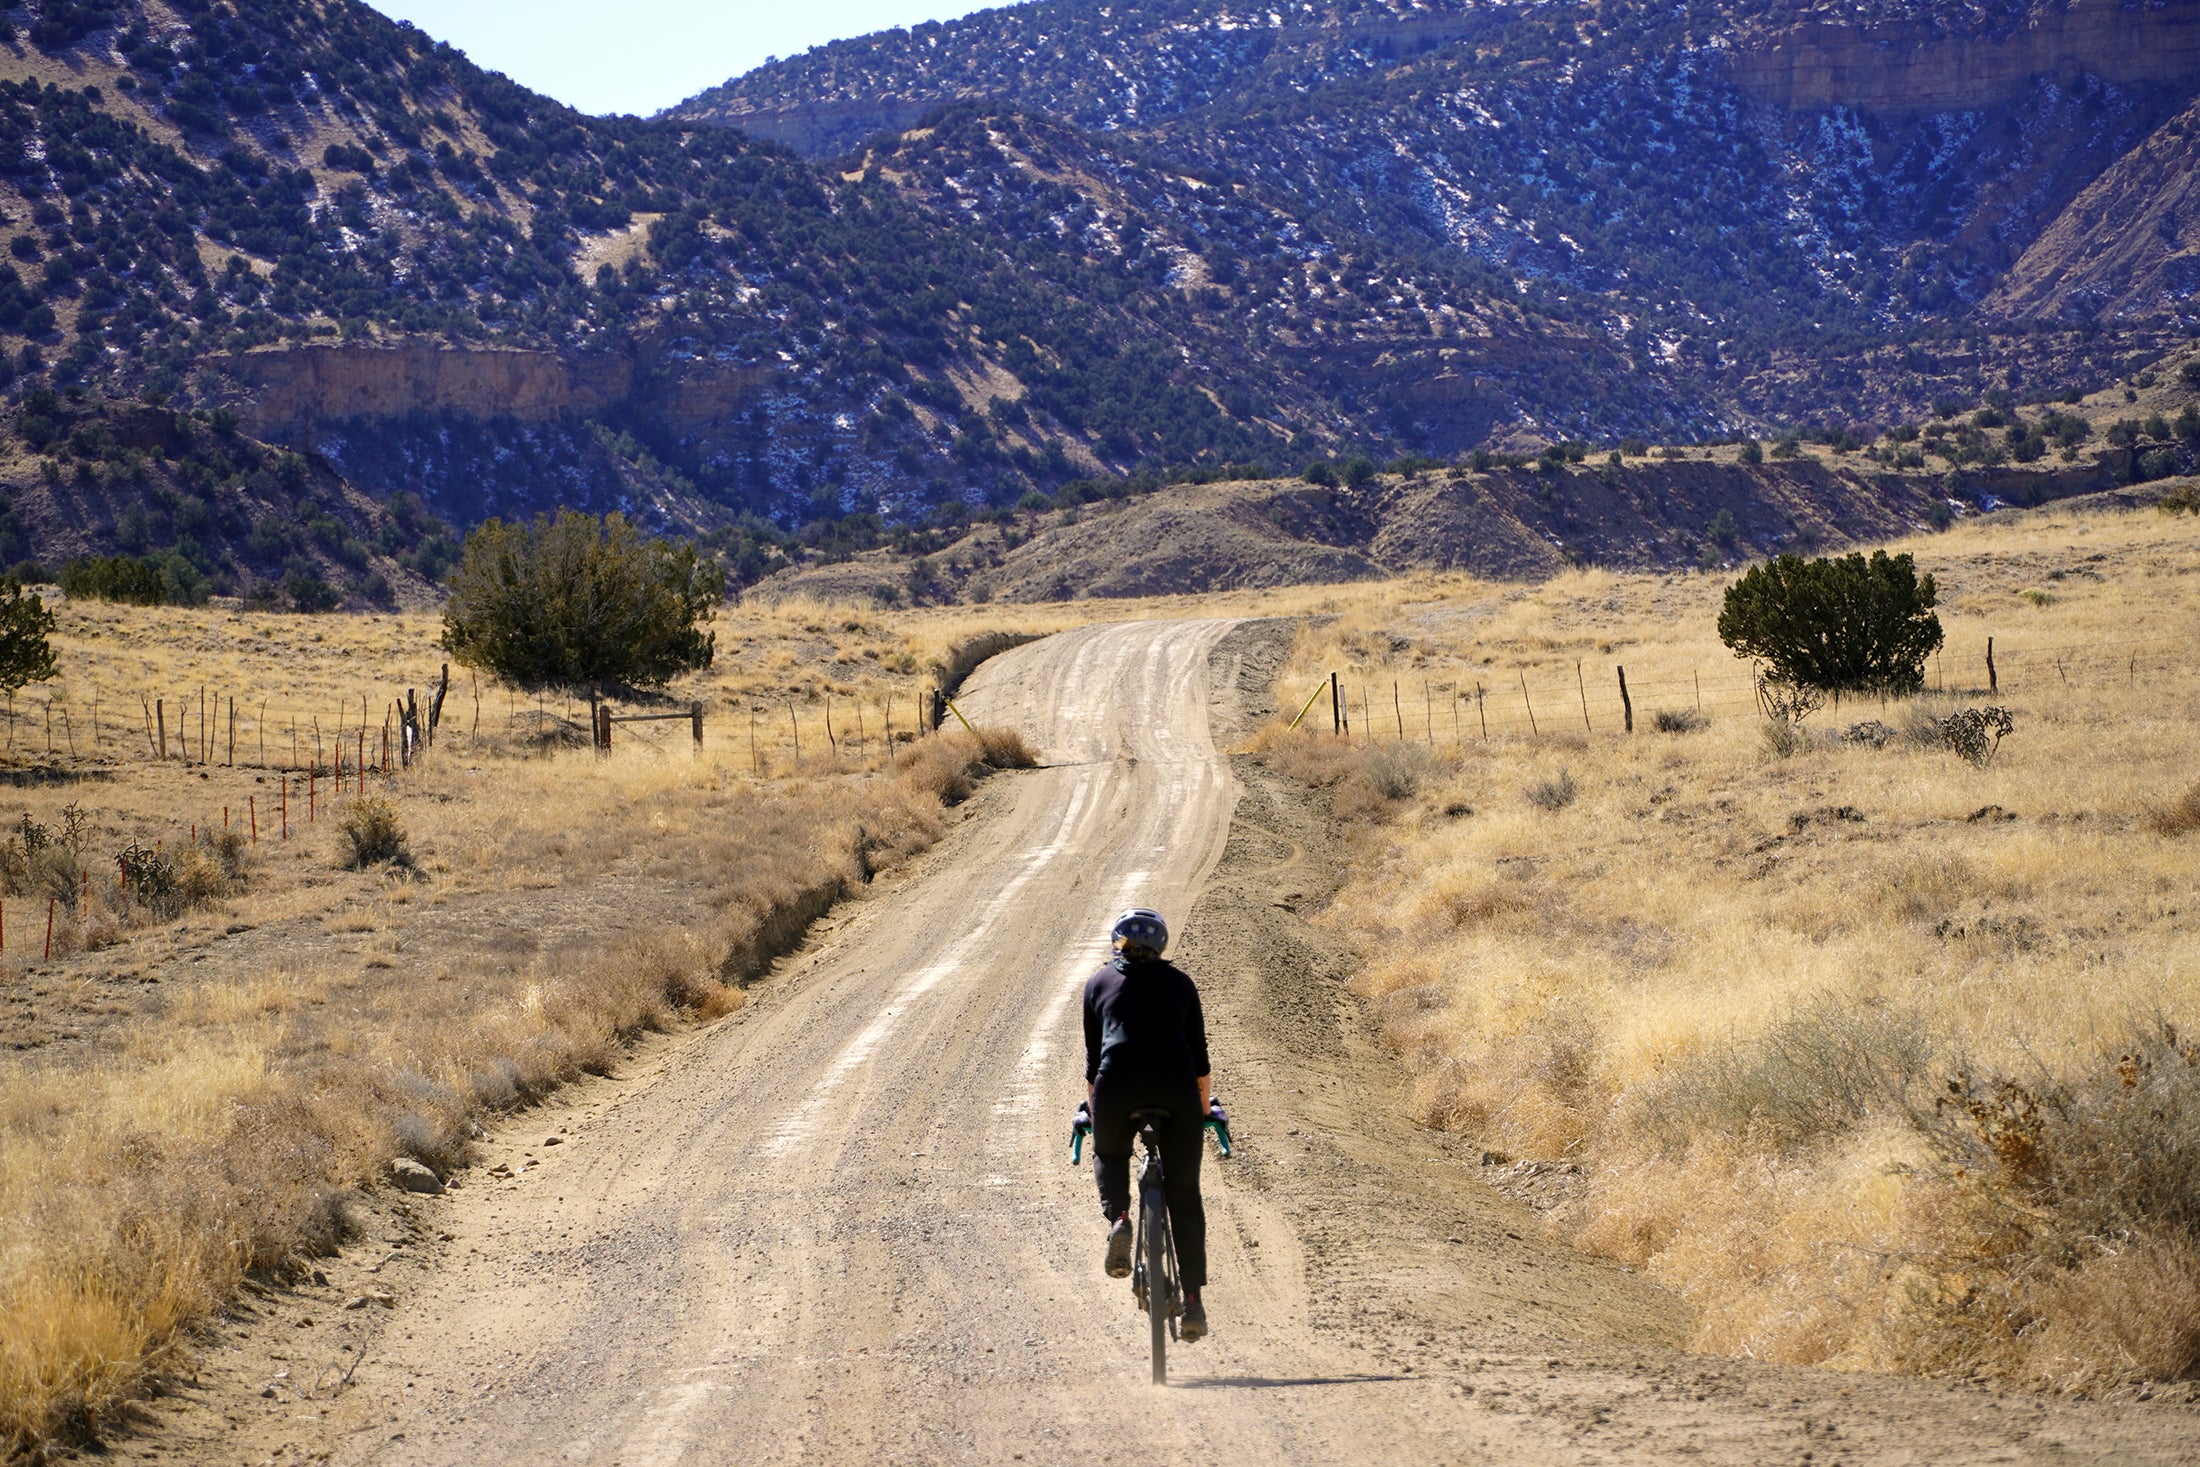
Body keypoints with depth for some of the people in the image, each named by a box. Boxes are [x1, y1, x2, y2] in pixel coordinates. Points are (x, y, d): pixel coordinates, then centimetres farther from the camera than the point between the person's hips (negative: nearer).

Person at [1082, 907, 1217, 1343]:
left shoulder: (1099, 983, 21)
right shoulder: (1179, 982, 23)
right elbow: (1200, 1057, 24)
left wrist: (1093, 1108, 35)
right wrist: (1205, 1109, 36)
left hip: (1118, 1082, 0)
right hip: (1176, 1084, 1)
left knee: (1109, 1156, 30)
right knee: (1184, 1195, 11)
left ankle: (1118, 1218, 1)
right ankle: (1192, 1299, 4)